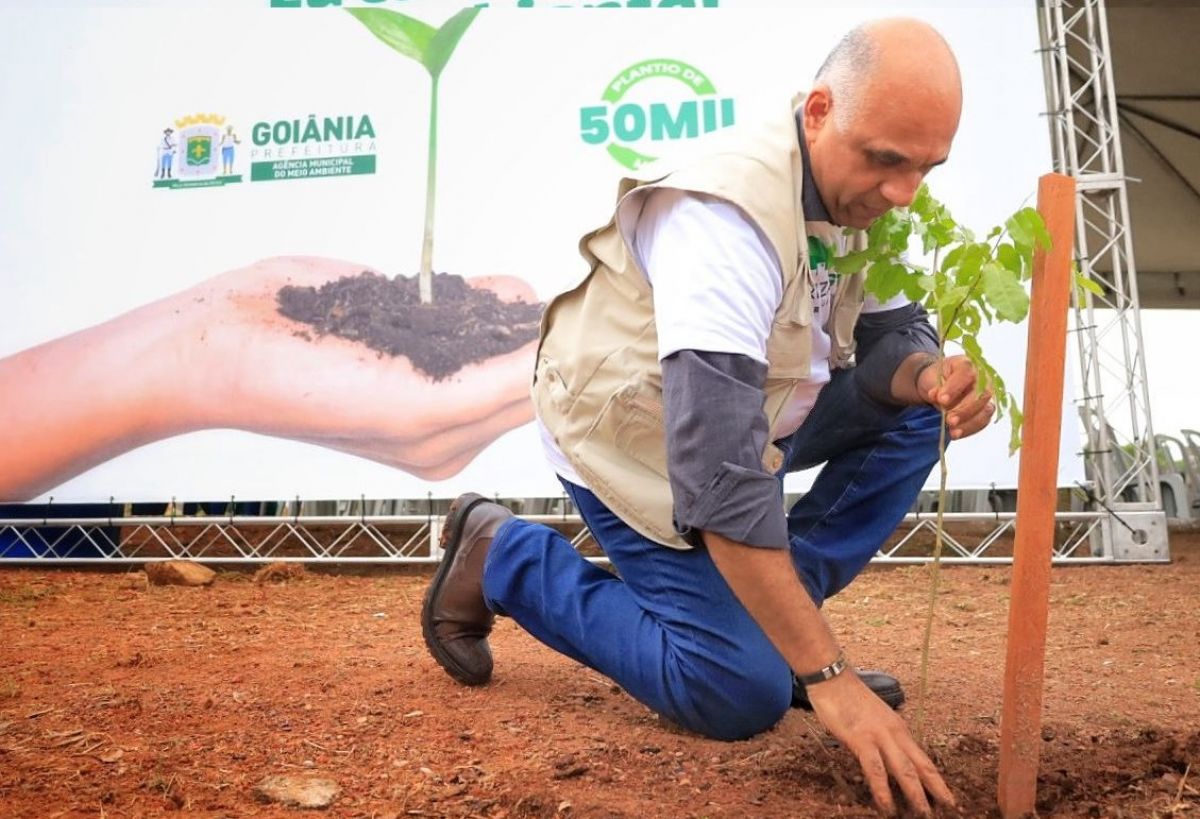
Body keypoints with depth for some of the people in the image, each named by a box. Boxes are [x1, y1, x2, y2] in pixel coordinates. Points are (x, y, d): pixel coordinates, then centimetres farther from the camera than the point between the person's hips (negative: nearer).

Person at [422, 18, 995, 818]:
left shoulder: (858, 189, -7)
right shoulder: (729, 213, -33)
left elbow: (892, 333, -2)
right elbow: (719, 472, -39)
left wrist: (933, 377, -28)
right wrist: (829, 678, -37)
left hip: (745, 411, 8)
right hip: (633, 436, -8)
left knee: (912, 413, -5)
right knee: (742, 695, -10)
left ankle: (779, 616, 3)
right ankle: (504, 556, 3)